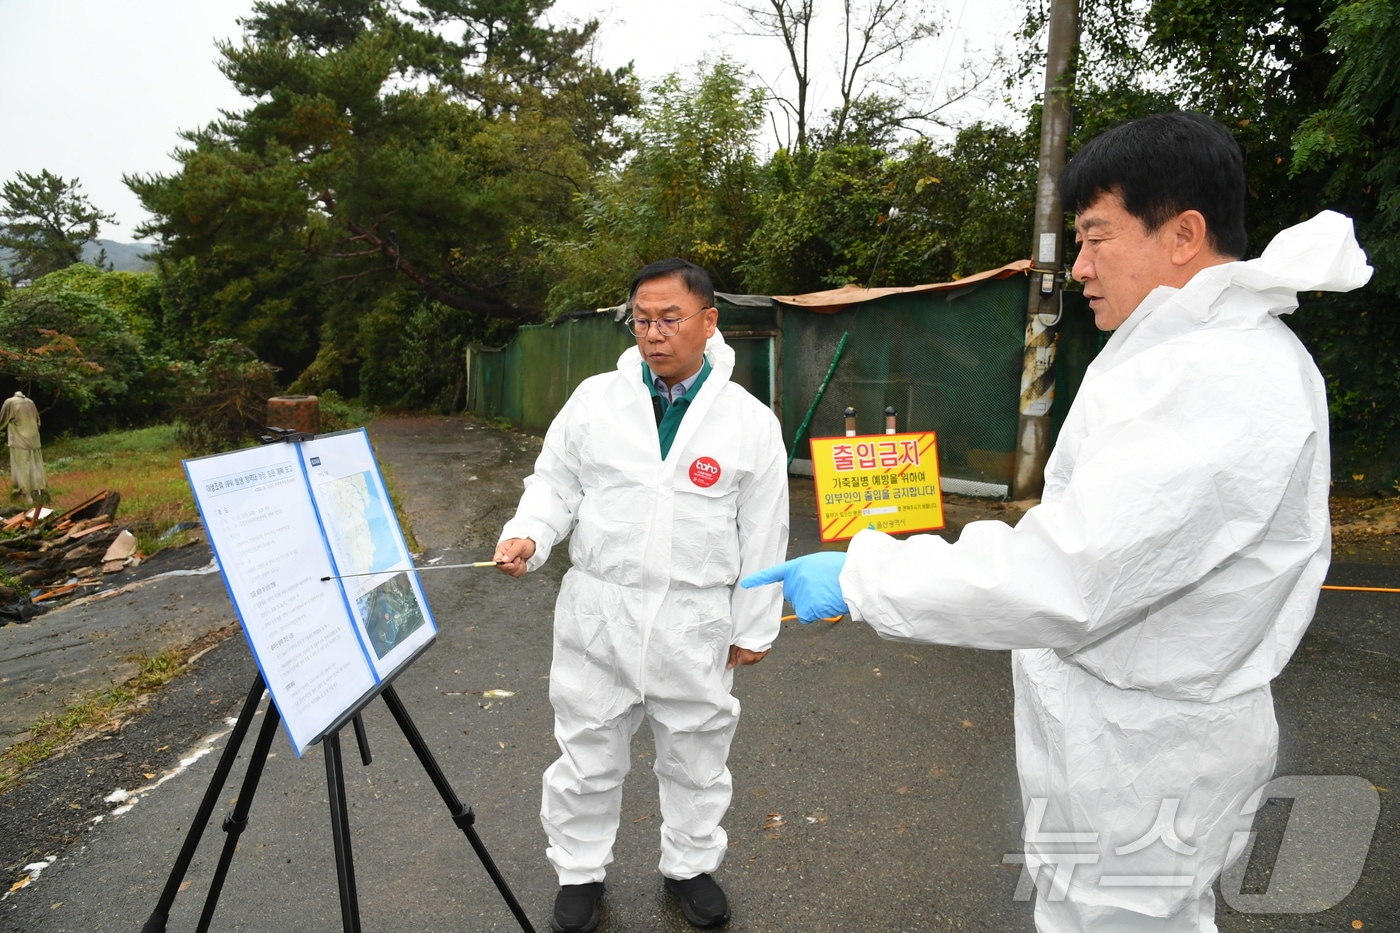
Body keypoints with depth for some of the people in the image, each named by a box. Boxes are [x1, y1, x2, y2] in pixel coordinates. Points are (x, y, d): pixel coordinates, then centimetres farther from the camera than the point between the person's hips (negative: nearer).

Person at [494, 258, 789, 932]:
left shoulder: (750, 422, -5)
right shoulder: (594, 399, -2)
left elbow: (763, 535, 0)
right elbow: (556, 483, 5)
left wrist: (754, 628, 2)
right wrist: (527, 536, -15)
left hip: (695, 624, 0)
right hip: (598, 615, 1)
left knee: (695, 758, 17)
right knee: (588, 756, 14)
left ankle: (690, 865, 42)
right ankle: (580, 871, 38)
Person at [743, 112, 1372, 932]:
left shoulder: (1218, 385, -27)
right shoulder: (1228, 355, 9)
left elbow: (1062, 577, -34)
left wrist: (860, 575, -27)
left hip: (1138, 764, -10)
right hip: (1131, 737, 10)